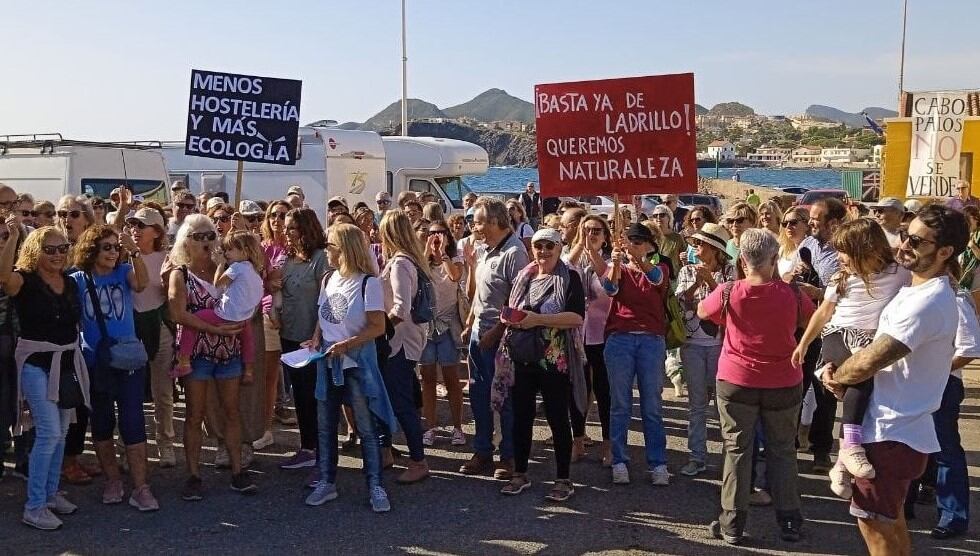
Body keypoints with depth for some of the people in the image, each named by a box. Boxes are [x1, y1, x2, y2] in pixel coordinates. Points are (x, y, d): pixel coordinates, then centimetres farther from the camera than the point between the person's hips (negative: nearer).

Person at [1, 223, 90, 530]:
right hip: (36, 363, -6)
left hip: (68, 362, 7)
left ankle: (51, 492, 28)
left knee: (60, 432, 13)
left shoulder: (70, 283, 7)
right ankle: (33, 506, -2)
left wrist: (77, 358, 16)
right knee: (49, 432, -12)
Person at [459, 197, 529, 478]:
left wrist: (496, 331, -21)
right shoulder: (486, 251, 11)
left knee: (505, 398, 2)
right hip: (479, 332, 9)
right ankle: (482, 450, 28)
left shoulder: (514, 252, -16)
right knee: (478, 395, 15)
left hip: (499, 335, -9)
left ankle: (509, 456, 14)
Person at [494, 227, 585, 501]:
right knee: (521, 417, 12)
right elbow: (511, 309, 24)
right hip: (521, 359, 5)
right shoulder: (523, 277, 13)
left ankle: (564, 479, 13)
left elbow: (577, 317, -16)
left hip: (554, 362, -5)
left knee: (557, 418, 3)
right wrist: (508, 317, 0)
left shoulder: (569, 278, -5)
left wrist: (539, 319, -24)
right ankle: (520, 474, 25)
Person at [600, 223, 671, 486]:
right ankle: (619, 462, 10)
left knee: (652, 405, 4)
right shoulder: (619, 270, 12)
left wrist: (638, 258, -33)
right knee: (619, 404, 4)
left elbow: (656, 278, -14)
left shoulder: (660, 269, 10)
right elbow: (610, 288, -10)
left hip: (651, 341, -1)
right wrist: (616, 262, -30)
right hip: (619, 339, 1)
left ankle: (658, 464, 9)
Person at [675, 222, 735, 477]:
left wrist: (710, 279, -17)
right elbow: (680, 301, -2)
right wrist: (697, 283, -16)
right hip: (693, 343, 2)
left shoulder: (729, 270, 2)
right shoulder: (687, 271, 8)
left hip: (720, 342, -2)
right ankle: (697, 456, 11)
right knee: (696, 403, 6)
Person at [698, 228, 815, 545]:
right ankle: (789, 522, 20)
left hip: (736, 381, -1)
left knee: (737, 450, 8)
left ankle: (732, 524, 13)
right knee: (783, 451, 13)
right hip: (783, 384, 1)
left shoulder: (728, 293, -13)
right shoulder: (791, 294, -11)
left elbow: (702, 312, 8)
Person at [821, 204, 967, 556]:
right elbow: (882, 354, 15)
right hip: (898, 426, 10)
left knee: (874, 522, 0)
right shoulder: (920, 290, 10)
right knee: (890, 518, 22)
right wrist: (843, 375, -4)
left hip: (891, 433, -10)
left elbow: (869, 361, -25)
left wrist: (836, 377, -4)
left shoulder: (927, 303, -24)